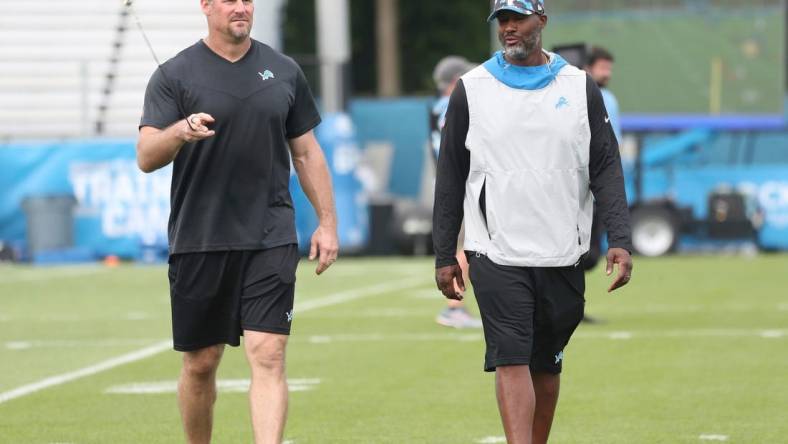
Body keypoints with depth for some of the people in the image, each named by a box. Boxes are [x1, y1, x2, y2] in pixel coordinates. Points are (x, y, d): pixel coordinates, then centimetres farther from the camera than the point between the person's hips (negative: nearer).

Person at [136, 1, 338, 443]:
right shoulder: (175, 75, 0)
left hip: (271, 238, 1)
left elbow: (307, 153, 16)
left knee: (268, 356, -11)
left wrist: (327, 222, 11)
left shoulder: (284, 71, 10)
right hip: (198, 240, -1)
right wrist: (180, 131, -30)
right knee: (201, 363, 7)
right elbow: (146, 157, -9)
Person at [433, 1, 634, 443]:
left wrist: (620, 240, -9)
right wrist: (444, 256, 5)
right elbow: (451, 178, 8)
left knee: (547, 365, 10)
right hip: (497, 256, -2)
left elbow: (606, 170, 3)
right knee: (512, 360, -13)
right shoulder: (472, 89, 5)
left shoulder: (580, 87, 7)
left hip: (562, 257, 2)